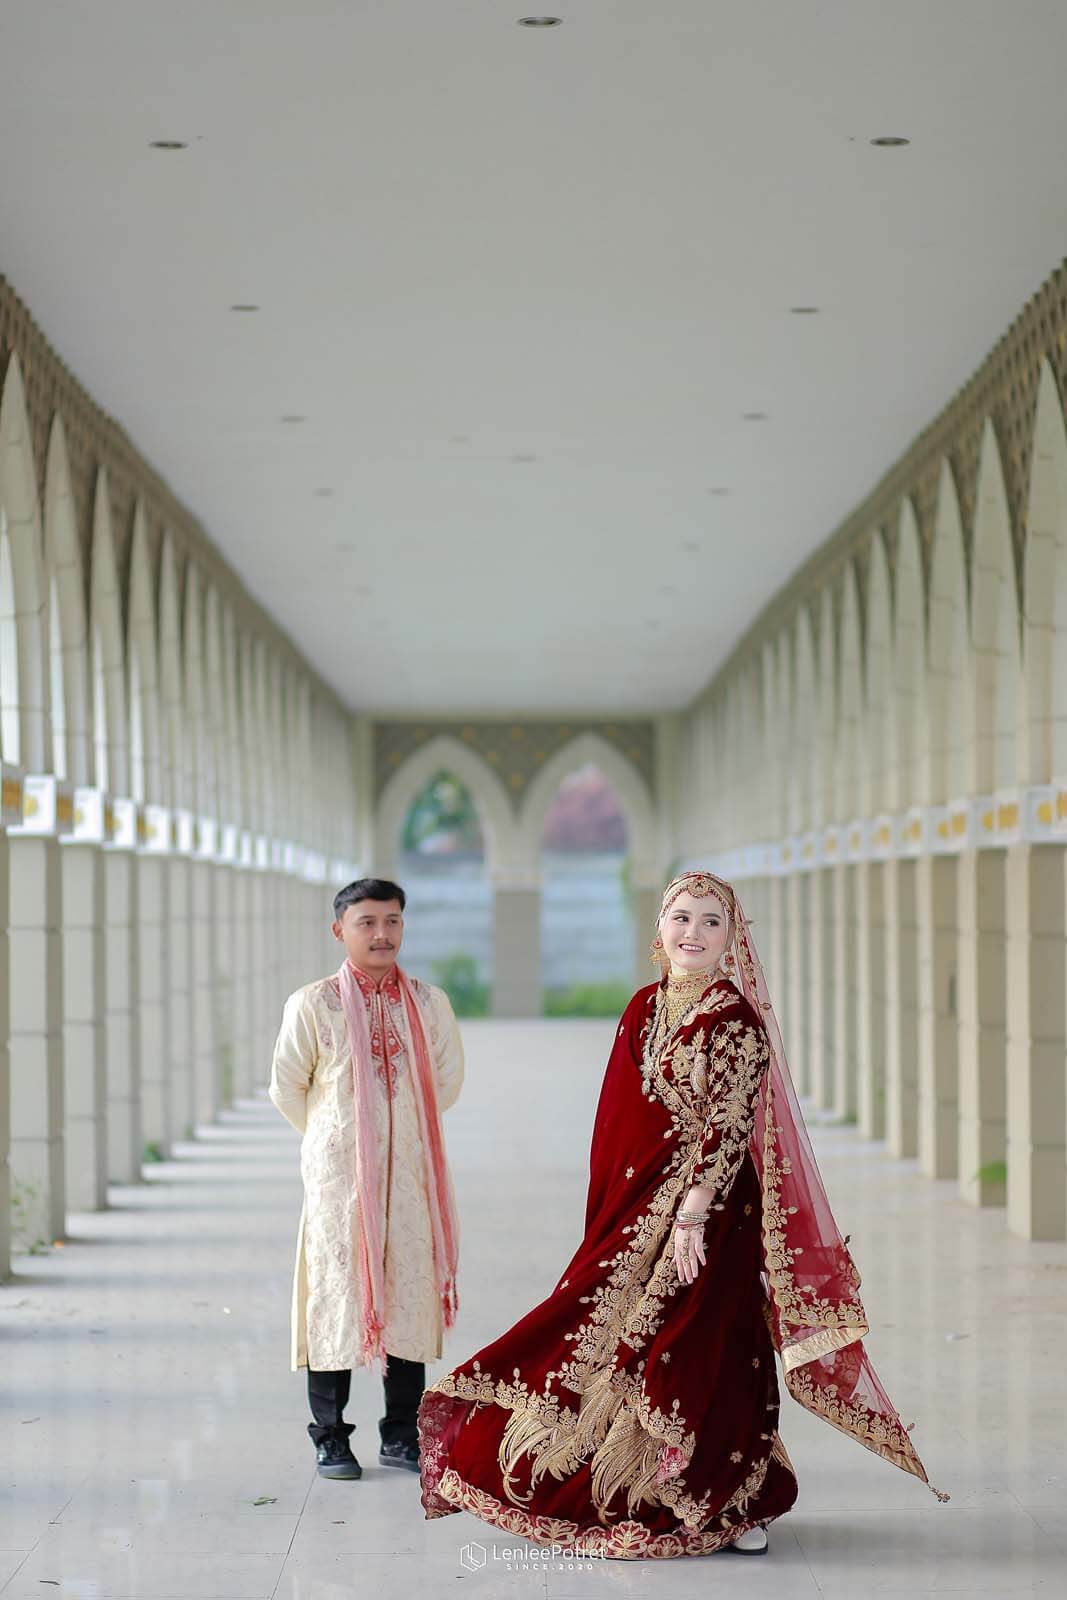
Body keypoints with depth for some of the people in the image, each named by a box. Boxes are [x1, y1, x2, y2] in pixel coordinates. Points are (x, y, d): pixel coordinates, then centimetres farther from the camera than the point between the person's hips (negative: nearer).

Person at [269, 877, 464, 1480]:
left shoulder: (430, 1003, 5)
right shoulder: (313, 1005, -3)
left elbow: (447, 1080, 16)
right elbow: (288, 1087, 4)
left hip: (412, 1174, 3)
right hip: (338, 1177, -3)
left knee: (410, 1291, 5)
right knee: (336, 1291, -2)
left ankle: (402, 1435, 16)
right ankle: (331, 1437, 8)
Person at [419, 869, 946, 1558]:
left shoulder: (737, 1022, -11)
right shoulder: (645, 1009, 9)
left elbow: (727, 1127, -16)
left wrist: (692, 1216, -22)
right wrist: (610, 1213, 11)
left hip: (710, 1212, -7)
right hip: (639, 1206, 7)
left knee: (702, 1352, -3)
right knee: (625, 1344, 9)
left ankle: (736, 1506, 10)